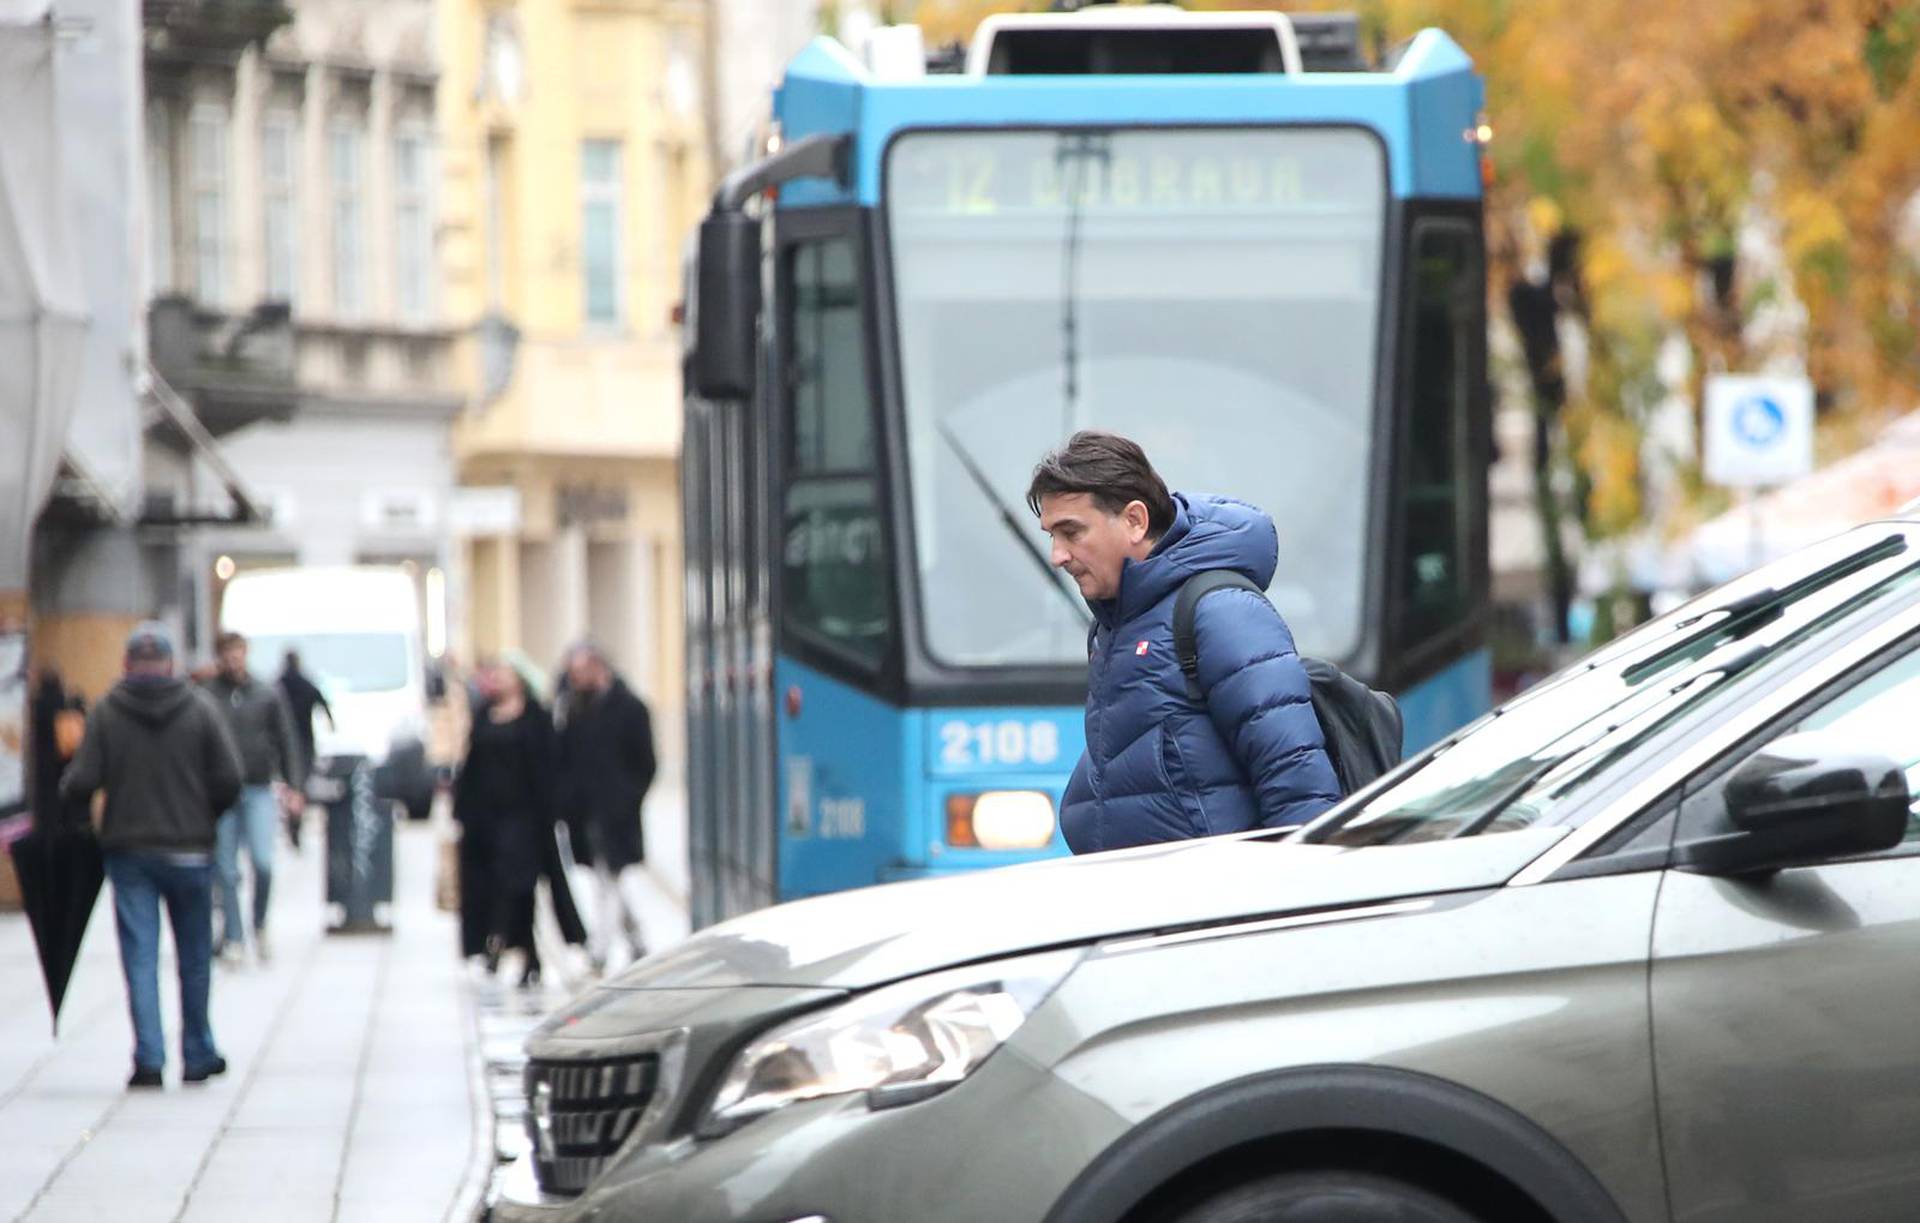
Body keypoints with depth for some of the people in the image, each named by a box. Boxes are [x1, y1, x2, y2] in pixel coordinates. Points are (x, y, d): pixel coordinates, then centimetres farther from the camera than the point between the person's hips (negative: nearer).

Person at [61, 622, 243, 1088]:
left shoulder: (106, 712, -5)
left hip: (128, 850, 0)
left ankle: (149, 1058, -7)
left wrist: (67, 788, 14)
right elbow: (229, 780, -7)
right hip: (189, 849, 0)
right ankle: (198, 1055, 21)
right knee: (194, 958, 13)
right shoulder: (200, 708, -4)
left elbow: (82, 783, -9)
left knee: (140, 957, 1)